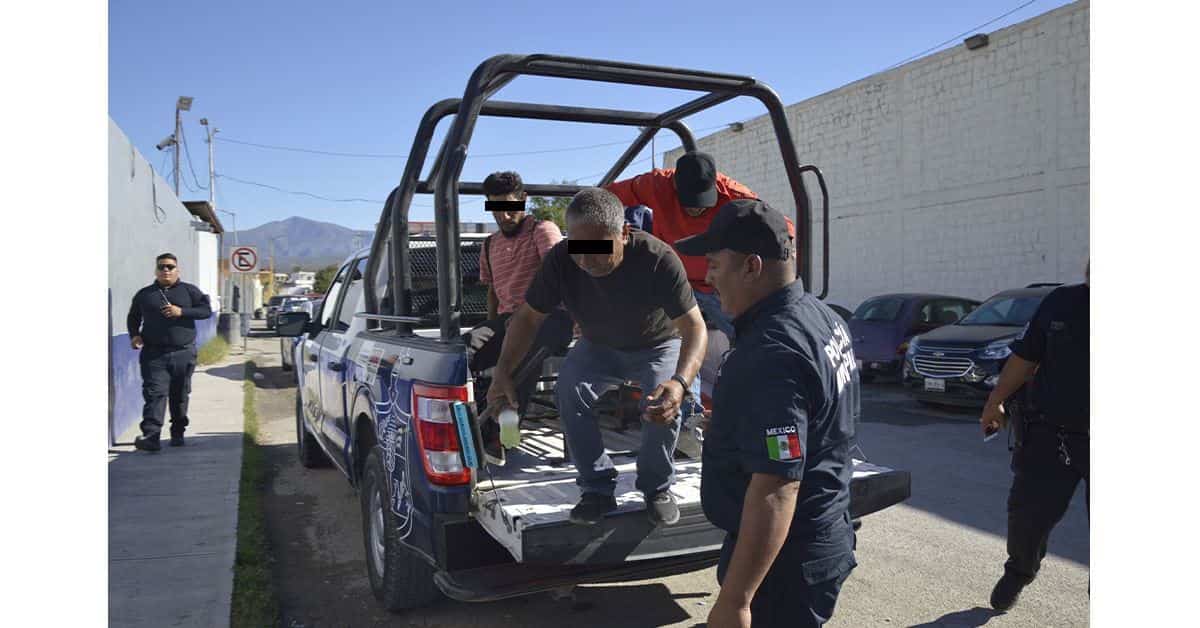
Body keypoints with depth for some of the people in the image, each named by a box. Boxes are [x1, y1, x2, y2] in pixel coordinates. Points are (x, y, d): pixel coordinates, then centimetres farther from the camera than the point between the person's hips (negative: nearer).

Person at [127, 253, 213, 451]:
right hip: (154, 353, 0)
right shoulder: (144, 294, 12)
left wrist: (182, 312, -14)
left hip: (183, 353, 0)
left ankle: (178, 433, 21)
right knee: (155, 393, -11)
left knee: (180, 395, 8)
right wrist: (134, 335, 4)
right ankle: (150, 436, -19)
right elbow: (133, 318, 23)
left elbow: (207, 310, -2)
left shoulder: (189, 291, 7)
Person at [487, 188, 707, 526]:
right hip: (598, 347, 3)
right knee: (569, 389, -25)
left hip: (658, 345, -2)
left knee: (664, 403, -29)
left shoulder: (657, 258, -35)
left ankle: (657, 487, -1)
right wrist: (503, 372, -26)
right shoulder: (561, 259, -25)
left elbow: (694, 327, -35)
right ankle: (598, 487, -7)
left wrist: (680, 382, -53)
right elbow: (528, 316, -13)